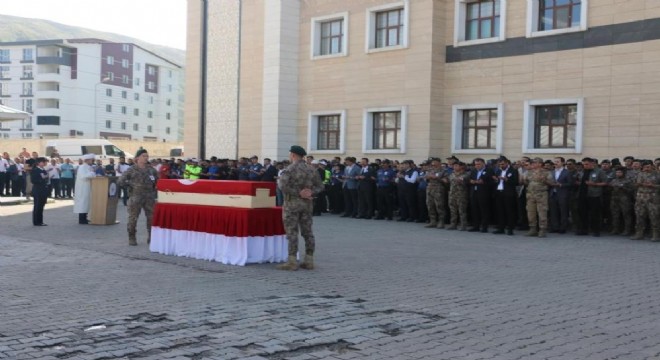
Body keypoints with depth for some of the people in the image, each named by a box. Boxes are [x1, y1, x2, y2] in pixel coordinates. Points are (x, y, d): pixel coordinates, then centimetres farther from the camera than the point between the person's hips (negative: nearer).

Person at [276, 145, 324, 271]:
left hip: (292, 203, -6)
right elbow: (320, 186, 9)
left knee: (292, 232, -2)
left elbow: (283, 186, -21)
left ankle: (292, 262, -2)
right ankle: (309, 261, 12)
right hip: (307, 204, 6)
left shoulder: (289, 170, -10)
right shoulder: (311, 170, 8)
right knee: (307, 232, 9)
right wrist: (311, 192, -6)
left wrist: (298, 193, -14)